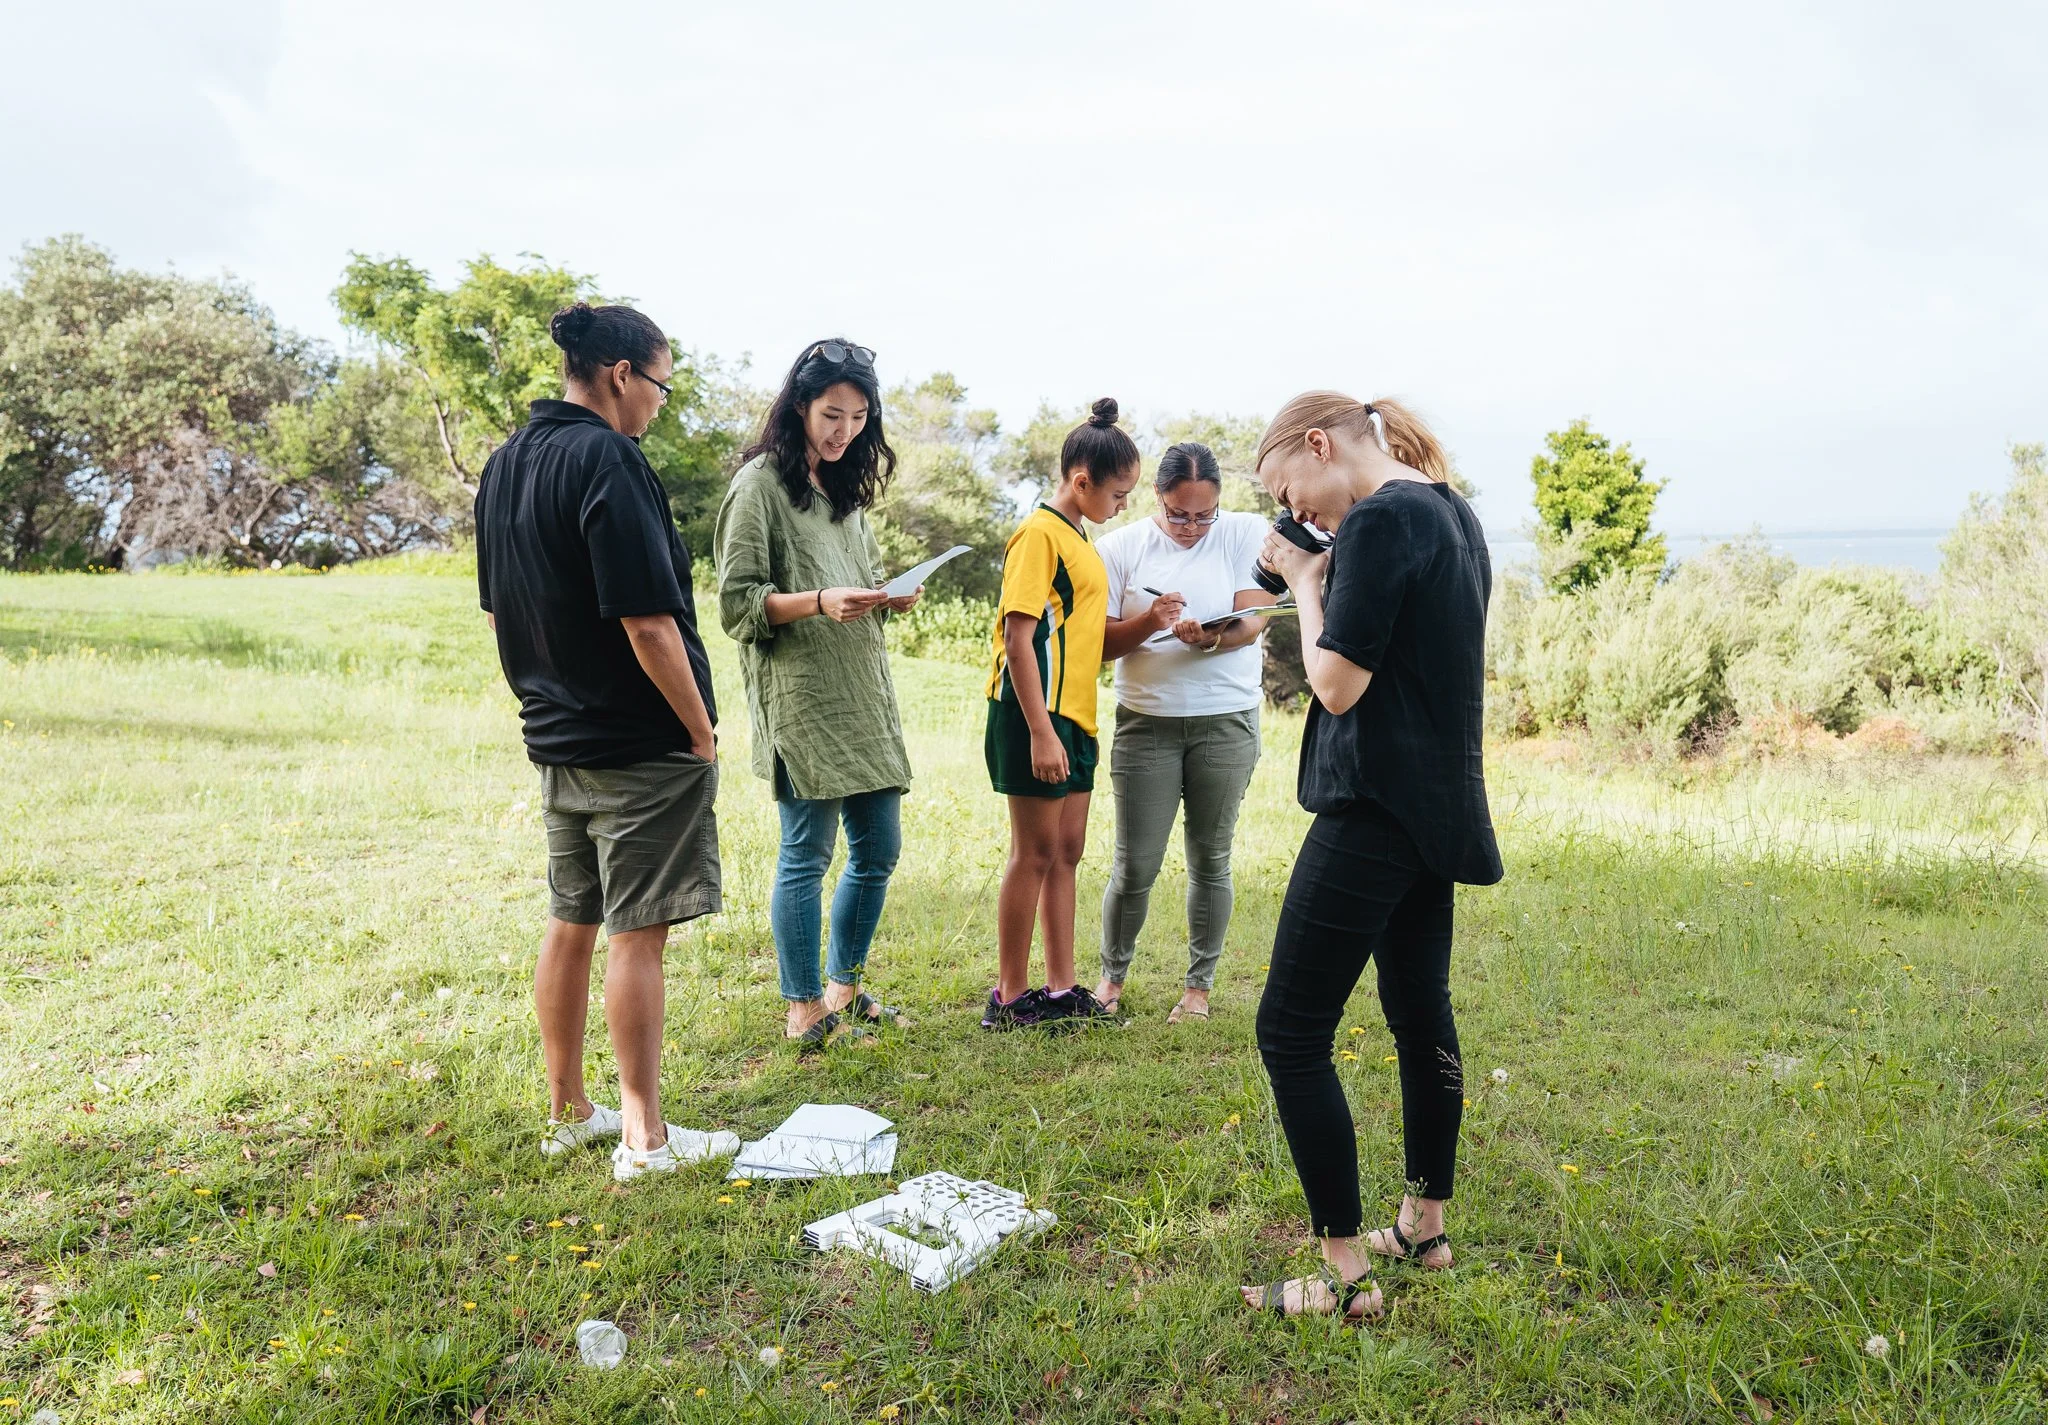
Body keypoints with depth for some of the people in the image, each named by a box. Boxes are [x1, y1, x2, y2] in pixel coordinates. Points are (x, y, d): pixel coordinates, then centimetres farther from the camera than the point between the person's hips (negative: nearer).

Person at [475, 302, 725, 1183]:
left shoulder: (504, 464, 10)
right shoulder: (606, 459, -18)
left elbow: (495, 612, 16)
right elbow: (648, 623, -22)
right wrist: (701, 730, -12)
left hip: (555, 739, 8)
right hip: (642, 746, -8)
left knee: (570, 922, 16)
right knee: (636, 932, -1)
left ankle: (568, 1112, 28)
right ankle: (644, 1138, 9)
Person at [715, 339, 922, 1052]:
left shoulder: (847, 487, 20)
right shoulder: (761, 484, -4)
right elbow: (736, 602, -9)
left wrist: (891, 597, 4)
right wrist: (818, 602, -23)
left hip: (865, 695, 8)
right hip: (800, 698, -8)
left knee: (878, 848, 11)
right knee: (807, 853, -5)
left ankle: (844, 987, 27)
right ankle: (803, 1010, 9)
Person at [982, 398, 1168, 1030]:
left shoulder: (1078, 540, 18)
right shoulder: (1039, 534, -11)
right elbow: (1018, 638, -18)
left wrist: (1148, 624, 2)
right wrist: (1040, 733, -22)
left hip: (1074, 719, 9)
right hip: (1037, 718, -9)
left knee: (1065, 852, 12)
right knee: (1035, 853, -2)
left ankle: (1061, 989, 21)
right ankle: (1009, 998, 8)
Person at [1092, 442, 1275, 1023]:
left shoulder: (1246, 534, 2)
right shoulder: (1121, 547, 2)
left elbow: (1253, 619, -8)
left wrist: (1210, 638, -29)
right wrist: (1148, 623, -20)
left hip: (1226, 720, 0)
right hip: (1146, 722, 0)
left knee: (1210, 860, 8)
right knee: (1135, 865, 1)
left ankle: (1198, 986, 23)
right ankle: (1112, 976, 23)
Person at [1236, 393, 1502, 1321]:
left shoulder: (1378, 521, -17)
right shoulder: (1452, 513, 12)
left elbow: (1338, 684, -19)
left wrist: (1305, 582, -5)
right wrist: (1319, 574, 8)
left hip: (1375, 809, -10)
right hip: (1439, 806, 10)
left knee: (1291, 1032, -3)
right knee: (1421, 1010, 20)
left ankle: (1346, 1276, 4)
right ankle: (1425, 1226, 35)